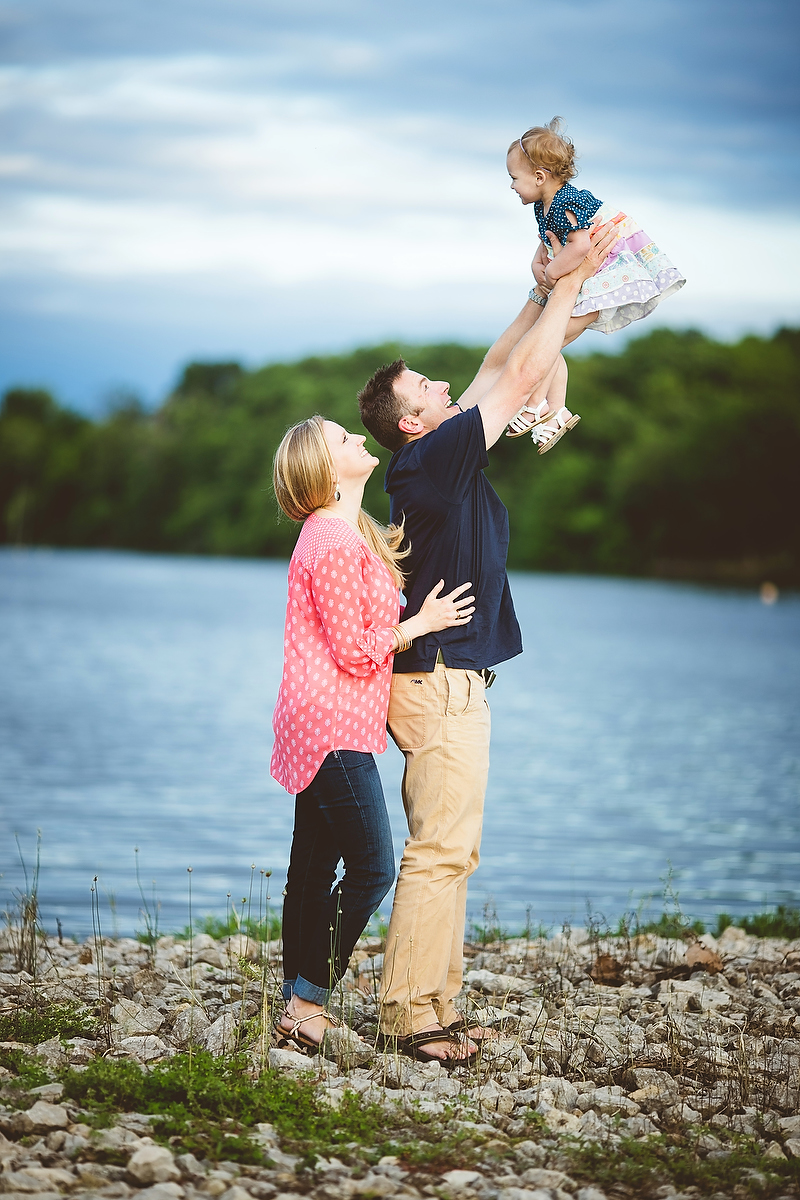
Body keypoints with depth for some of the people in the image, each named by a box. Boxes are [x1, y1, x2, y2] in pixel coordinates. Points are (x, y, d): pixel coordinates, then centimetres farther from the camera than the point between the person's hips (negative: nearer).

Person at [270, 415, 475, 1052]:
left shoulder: (349, 534, 16)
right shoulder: (336, 546, -17)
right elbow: (354, 652, -17)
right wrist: (421, 622, -8)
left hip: (317, 729, 10)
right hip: (335, 730, -10)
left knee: (314, 869, 12)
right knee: (372, 870, -8)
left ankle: (298, 1005, 17)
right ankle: (305, 1005, -4)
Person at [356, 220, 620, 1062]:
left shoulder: (436, 459, 12)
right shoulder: (436, 456, -13)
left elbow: (497, 373, 21)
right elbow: (522, 378, -13)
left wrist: (546, 293, 19)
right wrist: (574, 280, -5)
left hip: (444, 680, 10)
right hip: (443, 682, -10)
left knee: (446, 851, 11)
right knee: (440, 850, -9)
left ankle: (431, 1006, 15)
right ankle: (410, 1014, -7)